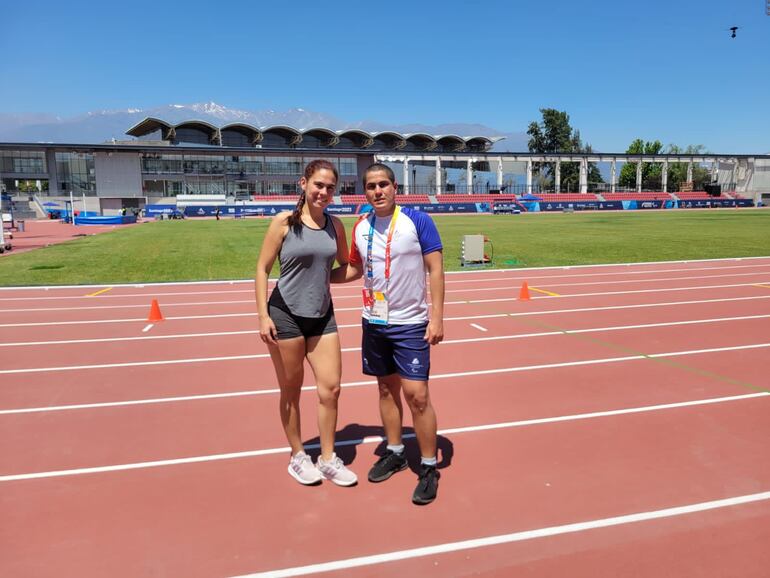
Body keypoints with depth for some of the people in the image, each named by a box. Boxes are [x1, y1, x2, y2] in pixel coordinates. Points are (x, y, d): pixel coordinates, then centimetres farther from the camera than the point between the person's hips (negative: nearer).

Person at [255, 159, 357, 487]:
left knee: (331, 388, 4)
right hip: (286, 315, -4)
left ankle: (328, 460, 22)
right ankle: (298, 457, 28)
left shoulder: (335, 226, 5)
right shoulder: (283, 223, -8)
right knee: (291, 391, 9)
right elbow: (263, 269, -5)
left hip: (323, 316, 4)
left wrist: (325, 278, -3)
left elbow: (345, 265, 17)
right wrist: (263, 315, -11)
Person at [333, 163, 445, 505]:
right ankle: (395, 452, 32)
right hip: (374, 322, 5)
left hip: (410, 324, -5)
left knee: (416, 394, -6)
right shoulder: (360, 228, 4)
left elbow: (435, 269, -10)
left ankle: (429, 467, 12)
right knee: (387, 387, 15)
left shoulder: (418, 221, -10)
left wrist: (436, 317, -15)